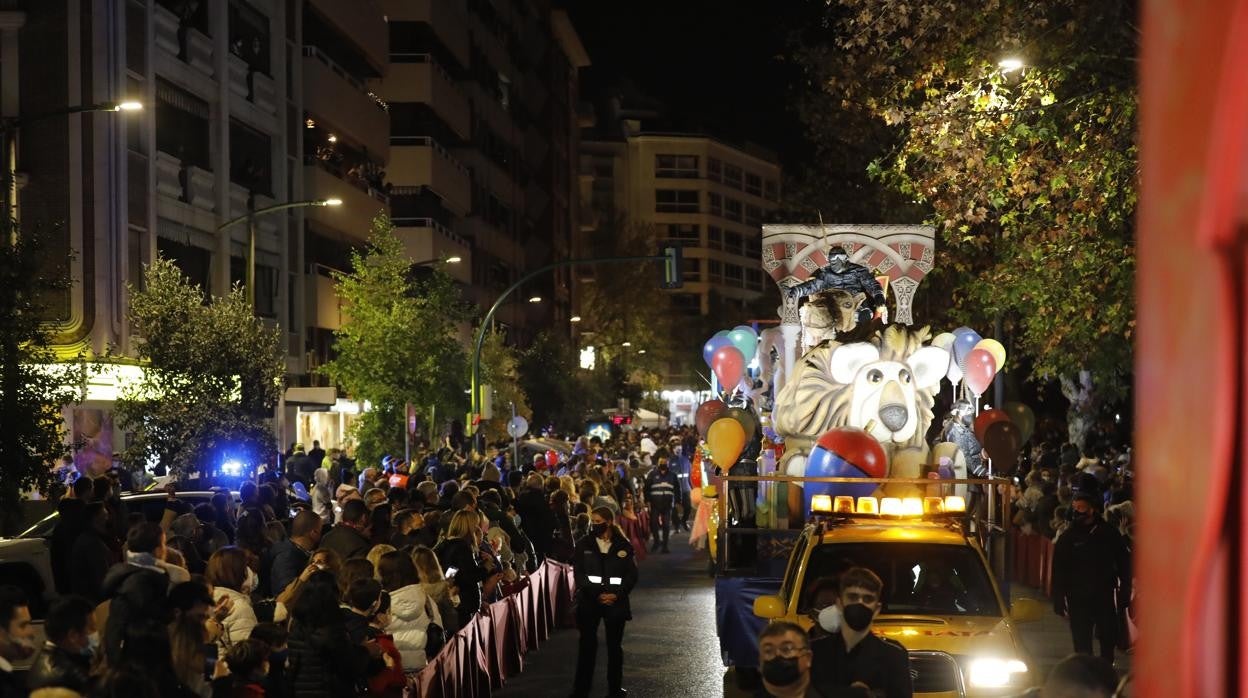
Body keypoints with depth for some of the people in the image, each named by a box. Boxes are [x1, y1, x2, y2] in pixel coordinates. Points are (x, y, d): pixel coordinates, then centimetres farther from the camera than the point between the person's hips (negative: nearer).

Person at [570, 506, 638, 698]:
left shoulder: (624, 546, 2)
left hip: (616, 601, 0)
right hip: (589, 601, 0)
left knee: (614, 645, 7)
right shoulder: (583, 545, 2)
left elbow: (632, 574, 1)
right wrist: (597, 595, -13)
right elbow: (579, 574, -2)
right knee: (587, 644, -3)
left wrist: (617, 594, -13)